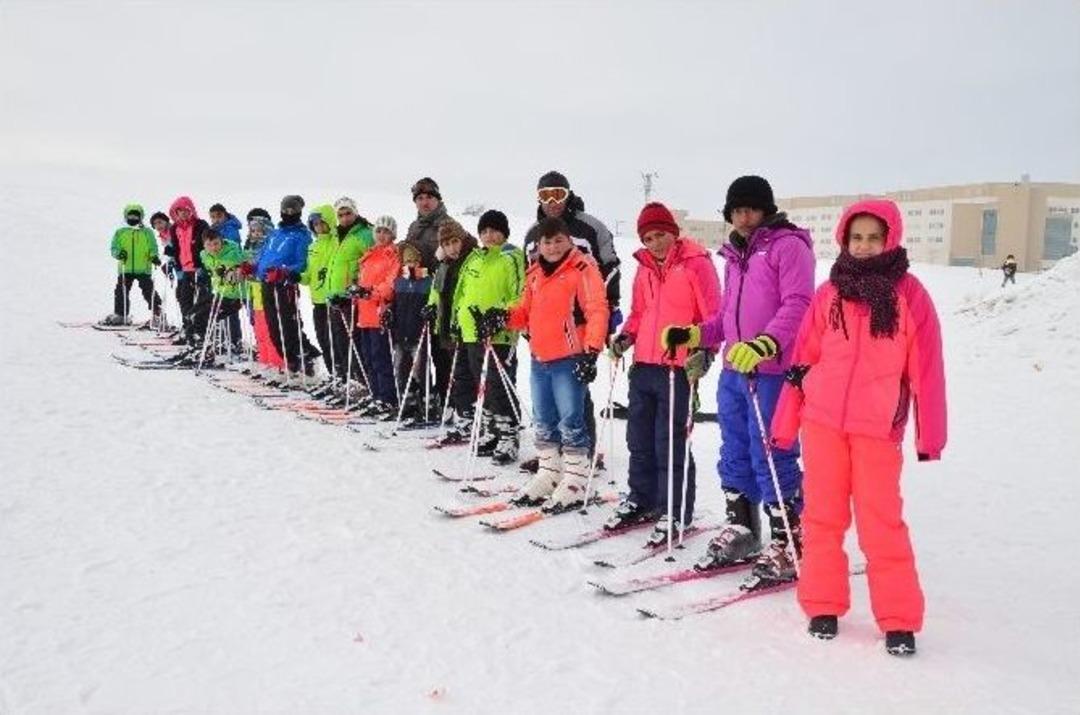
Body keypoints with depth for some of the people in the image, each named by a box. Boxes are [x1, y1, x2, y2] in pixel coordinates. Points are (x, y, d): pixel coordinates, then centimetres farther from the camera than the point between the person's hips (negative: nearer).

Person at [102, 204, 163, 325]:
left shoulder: (147, 232, 5)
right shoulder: (120, 232, 8)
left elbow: (153, 248, 4)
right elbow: (113, 248, 6)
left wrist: (154, 257, -17)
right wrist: (119, 253, -16)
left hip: (144, 269, -2)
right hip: (125, 269, 2)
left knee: (149, 292, -5)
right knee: (121, 292, 7)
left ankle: (157, 314, 0)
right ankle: (119, 315, 19)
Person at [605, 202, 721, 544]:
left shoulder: (696, 263, -5)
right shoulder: (645, 268, 14)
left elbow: (713, 316, -8)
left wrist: (704, 352, -21)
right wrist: (626, 337, 6)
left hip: (678, 369, -7)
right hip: (643, 366, 7)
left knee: (670, 444, -3)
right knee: (639, 439, 14)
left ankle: (675, 514, 10)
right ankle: (641, 500, 29)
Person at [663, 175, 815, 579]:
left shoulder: (788, 245, -4)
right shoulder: (736, 254, 20)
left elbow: (797, 304, -16)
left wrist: (766, 343, -30)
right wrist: (694, 335, 10)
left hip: (772, 372, -8)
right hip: (733, 371, 8)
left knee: (772, 458, -4)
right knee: (735, 454, 14)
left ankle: (786, 545, 8)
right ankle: (740, 531, 28)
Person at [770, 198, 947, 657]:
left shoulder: (910, 294, 0)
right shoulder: (830, 293, 7)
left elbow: (926, 369, 0)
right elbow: (803, 359, 9)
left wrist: (929, 434, -2)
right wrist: (785, 422, 8)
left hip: (878, 428, -2)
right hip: (822, 420, 3)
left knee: (881, 522, -1)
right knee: (823, 516, 8)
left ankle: (899, 619, 13)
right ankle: (823, 605, 22)